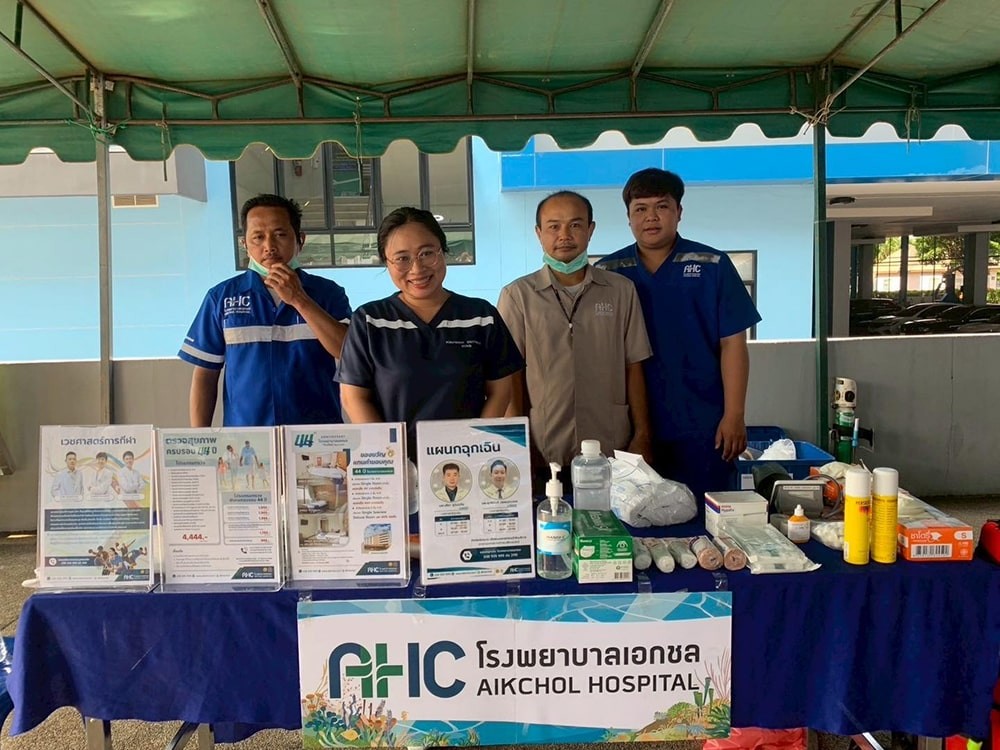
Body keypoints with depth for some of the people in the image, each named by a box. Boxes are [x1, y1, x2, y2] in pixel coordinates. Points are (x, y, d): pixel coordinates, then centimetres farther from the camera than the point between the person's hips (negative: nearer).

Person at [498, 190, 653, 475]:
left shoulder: (621, 290, 5)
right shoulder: (516, 296, 0)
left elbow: (633, 368, 7)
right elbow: (510, 377, -1)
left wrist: (642, 437, 3)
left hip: (611, 454, 2)